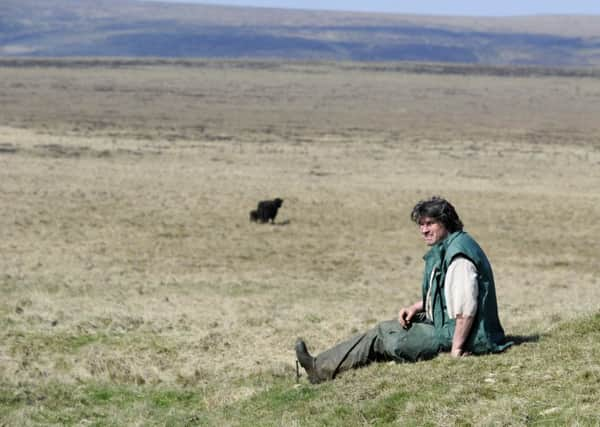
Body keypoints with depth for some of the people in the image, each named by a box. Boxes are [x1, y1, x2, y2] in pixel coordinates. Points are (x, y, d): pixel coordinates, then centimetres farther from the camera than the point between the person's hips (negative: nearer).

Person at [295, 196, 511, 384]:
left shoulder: (458, 256, -22)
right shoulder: (442, 250, 13)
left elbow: (467, 309, -28)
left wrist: (456, 349, -25)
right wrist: (415, 307, 8)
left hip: (455, 333, -11)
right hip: (442, 323, 11)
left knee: (390, 340, -5)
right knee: (384, 330, 13)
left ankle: (324, 369, 6)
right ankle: (322, 367, 16)